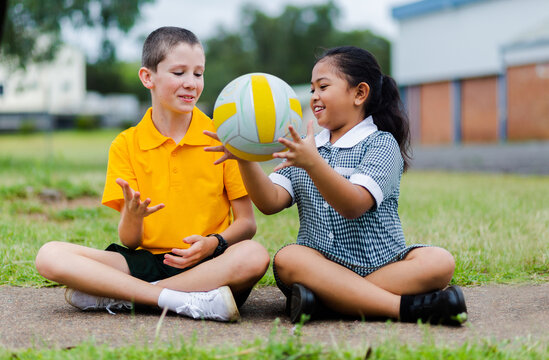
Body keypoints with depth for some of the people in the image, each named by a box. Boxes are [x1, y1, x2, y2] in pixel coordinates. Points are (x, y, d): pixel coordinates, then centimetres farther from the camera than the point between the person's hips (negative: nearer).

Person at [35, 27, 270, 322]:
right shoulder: (126, 145, 6)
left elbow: (247, 223, 3)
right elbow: (128, 242, 2)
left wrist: (214, 242, -18)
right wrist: (132, 218, -22)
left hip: (207, 263, 0)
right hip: (147, 261, 1)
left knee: (255, 256, -36)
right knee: (49, 256, -21)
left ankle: (115, 296, -25)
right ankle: (185, 301, -28)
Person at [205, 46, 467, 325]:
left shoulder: (382, 144, -1)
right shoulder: (303, 149, 17)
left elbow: (354, 205, -18)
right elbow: (270, 202, 3)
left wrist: (313, 163, -32)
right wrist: (244, 158, -10)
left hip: (382, 266, -2)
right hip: (322, 266, 3)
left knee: (439, 262, -28)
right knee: (287, 259, -31)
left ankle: (326, 299, -33)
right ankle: (407, 307, -32)